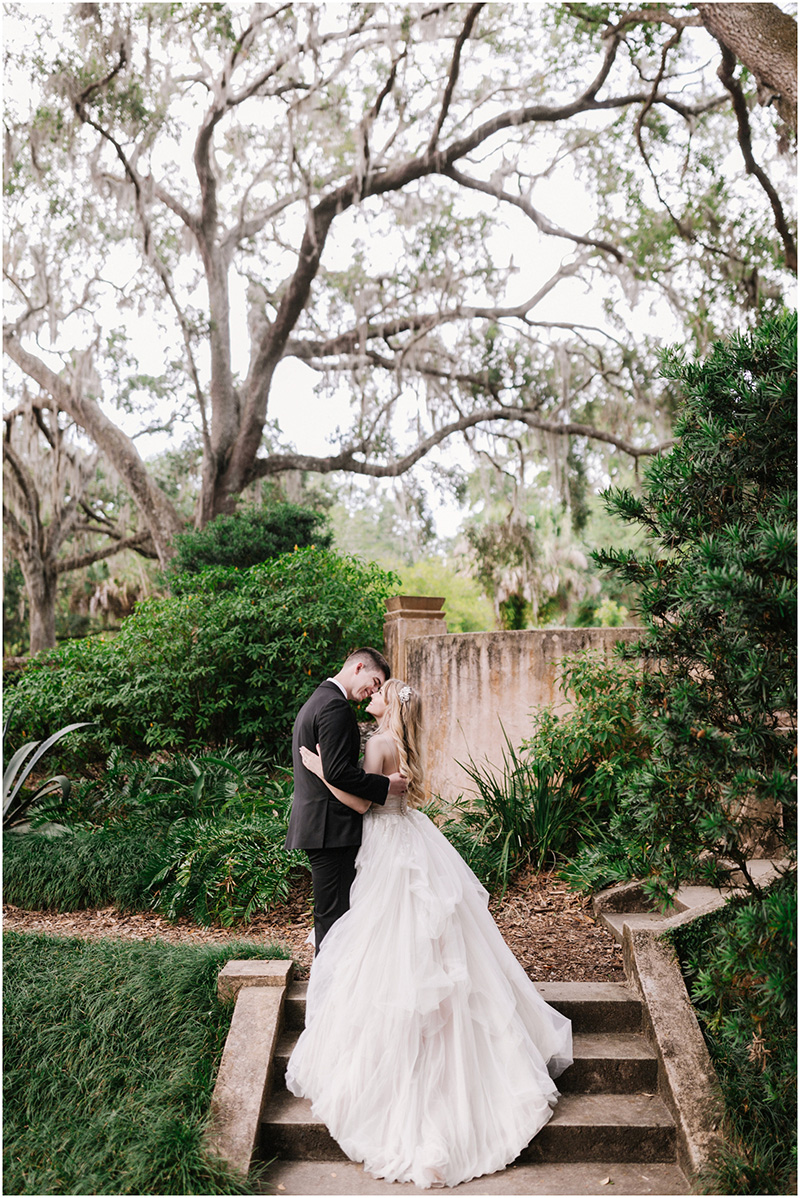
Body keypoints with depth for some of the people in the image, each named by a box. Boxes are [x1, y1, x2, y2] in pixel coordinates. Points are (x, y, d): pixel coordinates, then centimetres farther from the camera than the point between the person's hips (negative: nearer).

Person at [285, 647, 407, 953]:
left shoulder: (316, 701, 19)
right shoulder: (335, 706, -15)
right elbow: (338, 772, -23)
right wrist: (386, 785, -14)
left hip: (315, 822, 11)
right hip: (330, 826, -11)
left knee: (329, 911, 16)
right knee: (333, 913, -5)